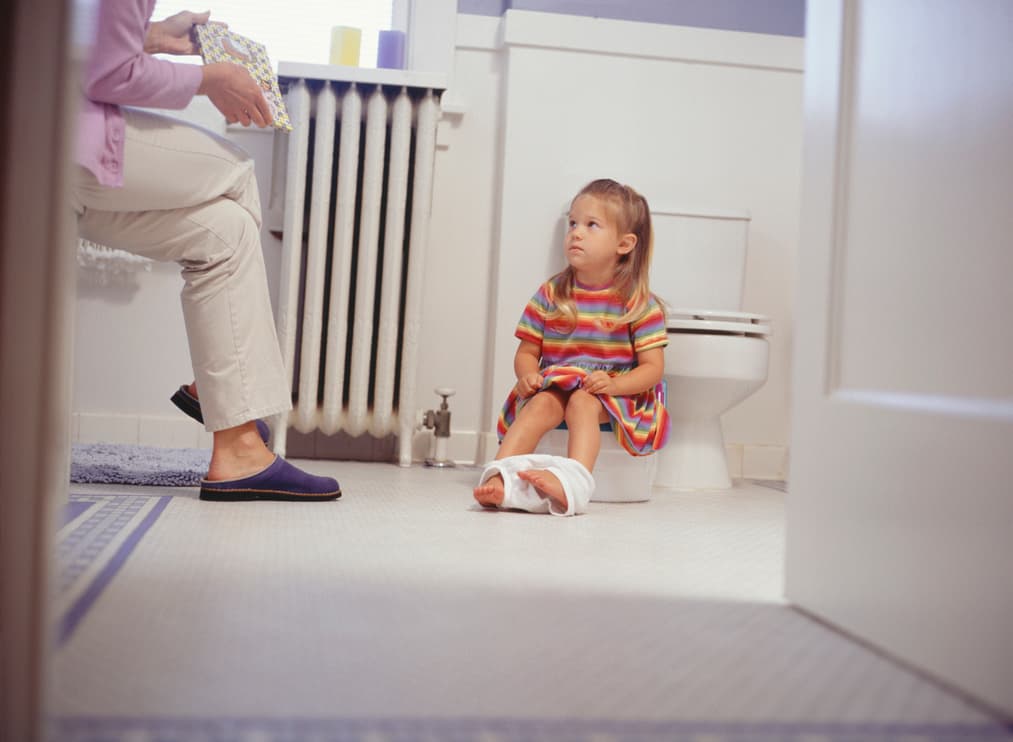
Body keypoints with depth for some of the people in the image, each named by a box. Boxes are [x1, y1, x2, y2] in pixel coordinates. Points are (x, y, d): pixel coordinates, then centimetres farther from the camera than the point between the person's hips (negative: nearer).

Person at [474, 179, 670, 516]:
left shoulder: (639, 304, -1)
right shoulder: (549, 295, 7)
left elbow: (653, 367, -5)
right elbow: (527, 351, 10)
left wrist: (613, 384, -23)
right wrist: (528, 375, -14)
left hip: (614, 395, -2)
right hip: (555, 385, 2)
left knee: (583, 402, -33)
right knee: (542, 404, -29)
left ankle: (573, 480, -55)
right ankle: (498, 478, -47)